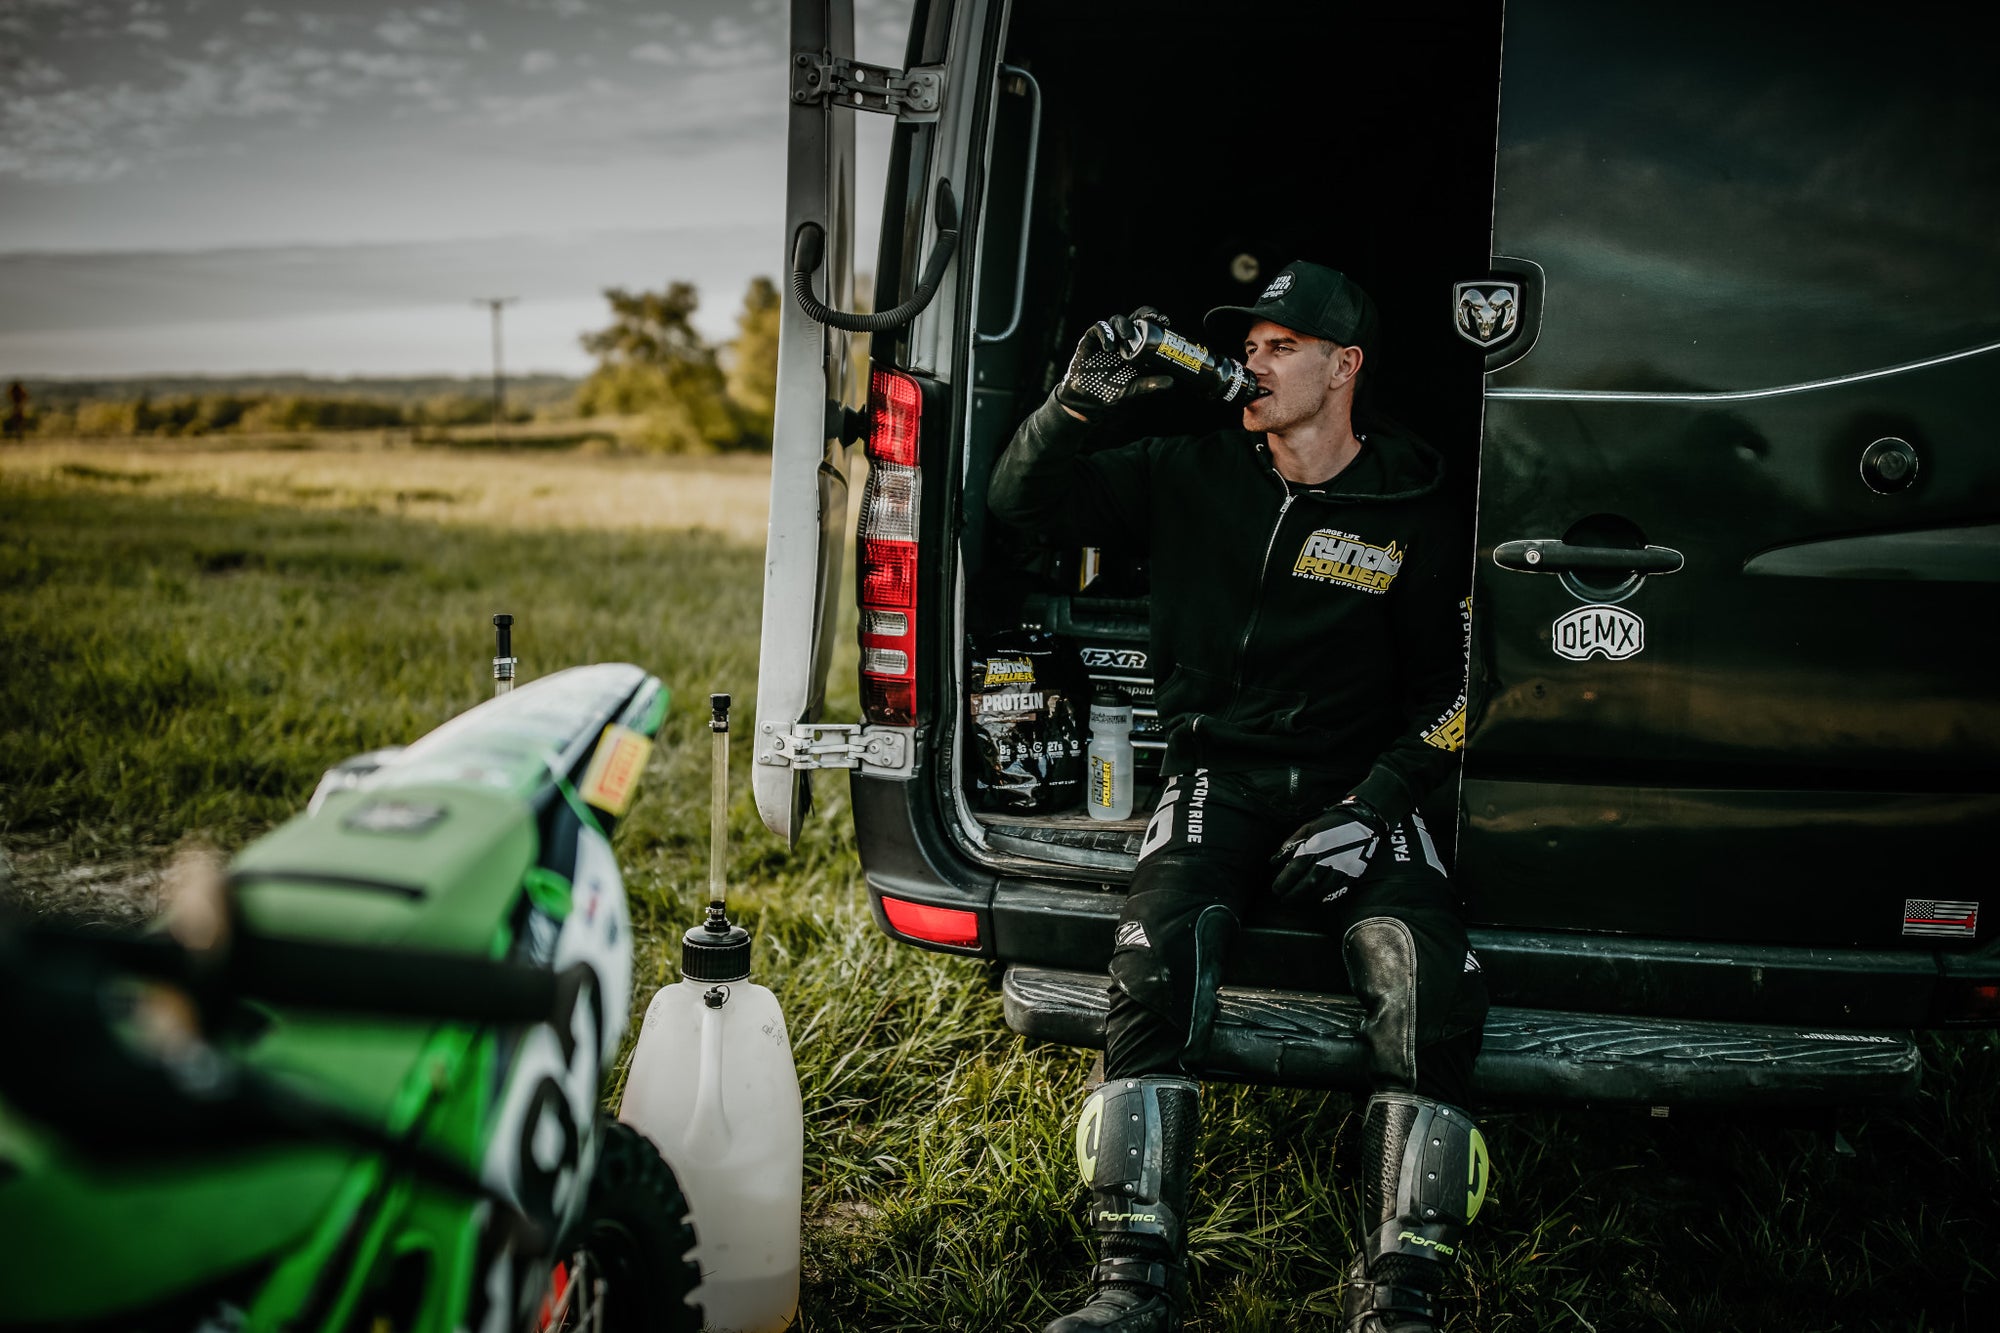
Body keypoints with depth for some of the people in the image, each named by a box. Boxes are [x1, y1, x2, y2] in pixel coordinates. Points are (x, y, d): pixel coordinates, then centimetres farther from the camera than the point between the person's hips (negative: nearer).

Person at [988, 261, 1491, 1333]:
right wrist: (1081, 402, -10)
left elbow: (1448, 692, 9)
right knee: (1155, 957, -31)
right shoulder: (1192, 474, 9)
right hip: (1217, 774, 0)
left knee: (1430, 982, -29)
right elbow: (1022, 501, 9)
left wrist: (1373, 800, -7)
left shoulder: (1413, 518, 6)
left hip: (1352, 786, 0)